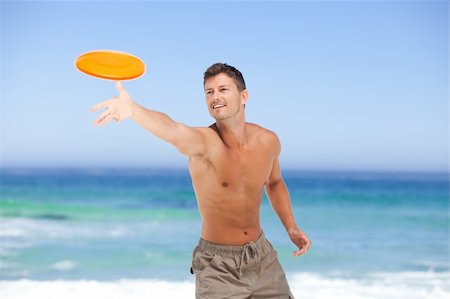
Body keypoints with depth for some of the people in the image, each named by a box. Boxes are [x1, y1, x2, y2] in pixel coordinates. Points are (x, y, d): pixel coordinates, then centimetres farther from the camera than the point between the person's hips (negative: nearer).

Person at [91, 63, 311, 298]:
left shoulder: (268, 141, -5)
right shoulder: (204, 142, -22)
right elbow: (172, 131, -46)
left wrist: (291, 228, 8)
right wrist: (132, 109, -66)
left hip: (262, 256, 5)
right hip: (218, 267, -4)